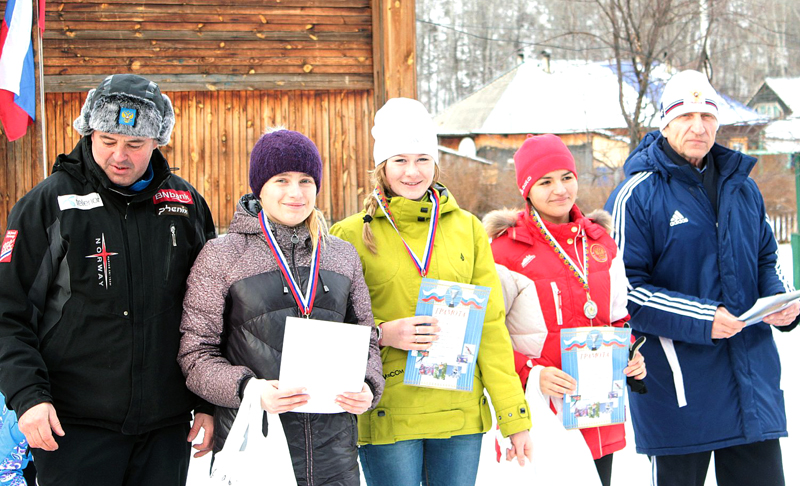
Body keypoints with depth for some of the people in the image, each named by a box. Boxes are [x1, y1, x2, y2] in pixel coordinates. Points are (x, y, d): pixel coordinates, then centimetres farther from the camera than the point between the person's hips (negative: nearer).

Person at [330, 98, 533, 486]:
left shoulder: (466, 228, 8)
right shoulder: (352, 235, 1)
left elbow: (490, 325, 8)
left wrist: (513, 415, 4)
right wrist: (382, 334, -16)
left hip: (460, 412, 3)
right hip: (387, 418, -2)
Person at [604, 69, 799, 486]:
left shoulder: (742, 188, 12)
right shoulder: (638, 194, -8)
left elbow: (766, 259, 22)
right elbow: (622, 288, -12)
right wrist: (700, 319, -20)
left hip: (752, 376, 5)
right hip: (676, 386, -5)